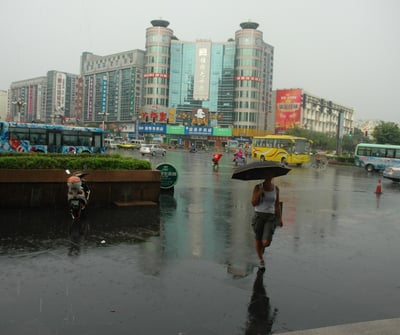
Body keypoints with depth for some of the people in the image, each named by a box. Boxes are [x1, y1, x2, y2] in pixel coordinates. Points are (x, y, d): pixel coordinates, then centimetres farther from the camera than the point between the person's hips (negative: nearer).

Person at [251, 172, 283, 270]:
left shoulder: (276, 188, 3)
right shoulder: (258, 187, -5)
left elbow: (277, 204, 12)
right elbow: (254, 203, -10)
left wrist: (280, 218, 5)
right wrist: (260, 191, -19)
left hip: (270, 217, 1)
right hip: (259, 216, -1)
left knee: (266, 243, -10)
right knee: (258, 241, 9)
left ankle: (262, 246, 30)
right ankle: (261, 261, 34)